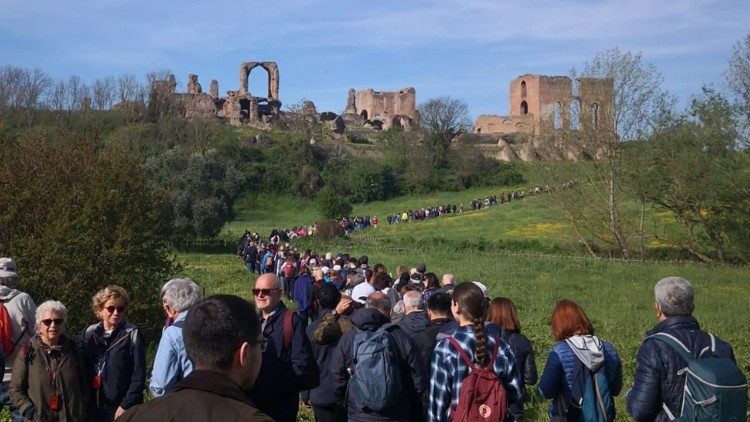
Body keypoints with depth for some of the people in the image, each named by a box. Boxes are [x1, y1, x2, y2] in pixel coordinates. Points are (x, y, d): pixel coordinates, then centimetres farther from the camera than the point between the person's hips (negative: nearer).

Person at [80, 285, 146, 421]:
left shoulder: (132, 334, -6)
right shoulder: (89, 333, 5)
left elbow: (139, 375, -9)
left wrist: (126, 405, -14)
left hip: (120, 408, -3)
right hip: (93, 406, 3)